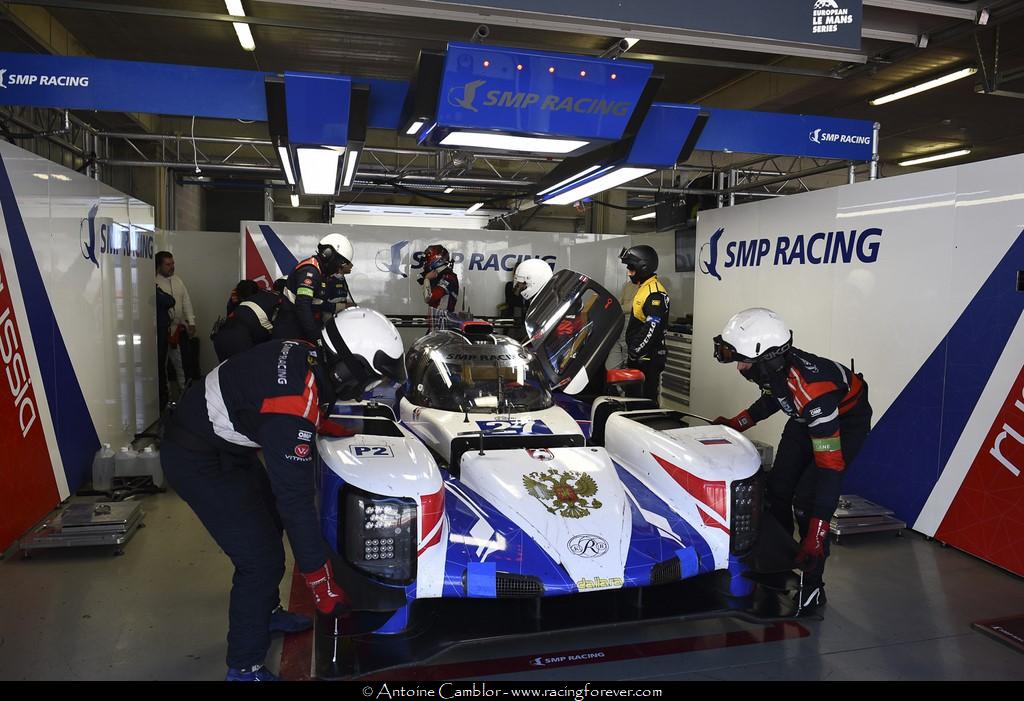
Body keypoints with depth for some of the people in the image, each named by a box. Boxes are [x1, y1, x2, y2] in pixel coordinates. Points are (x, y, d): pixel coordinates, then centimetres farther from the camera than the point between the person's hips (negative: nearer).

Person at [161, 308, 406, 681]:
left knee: (268, 521, 22)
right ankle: (244, 667, 12)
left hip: (224, 438, 9)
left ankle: (267, 611, 43)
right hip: (197, 460, -9)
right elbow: (296, 499, -30)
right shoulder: (292, 412, -35)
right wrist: (321, 581, -21)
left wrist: (321, 424, 14)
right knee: (261, 559, -7)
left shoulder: (304, 353, -12)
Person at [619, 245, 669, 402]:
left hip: (648, 359, -10)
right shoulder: (643, 288, 15)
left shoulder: (655, 293, -18)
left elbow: (652, 329, -25)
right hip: (638, 357, 10)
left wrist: (635, 352, -21)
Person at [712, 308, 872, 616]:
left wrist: (816, 534, -42)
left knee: (807, 498, -17)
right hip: (807, 417, 8)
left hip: (847, 419, -8)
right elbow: (773, 396, 6)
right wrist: (736, 423, -1)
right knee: (777, 486, 4)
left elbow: (830, 465, -41)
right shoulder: (771, 364, -21)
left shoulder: (811, 390, -42)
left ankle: (812, 588, 0)